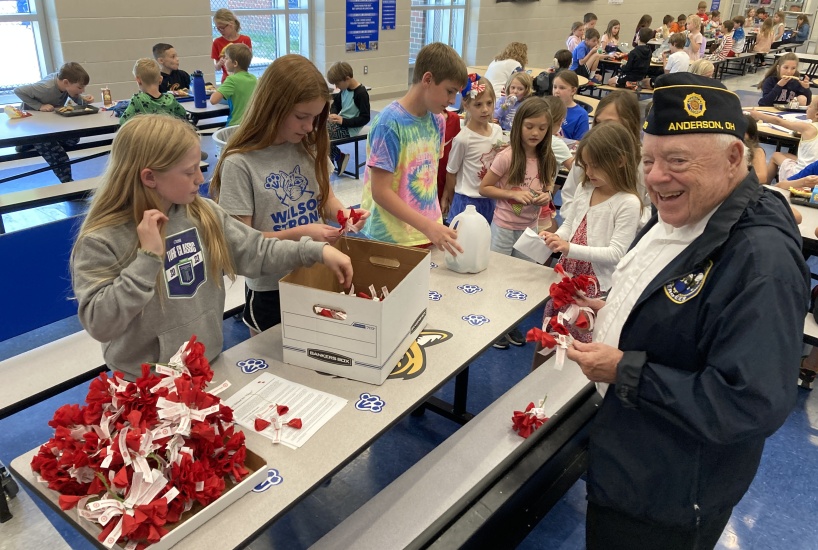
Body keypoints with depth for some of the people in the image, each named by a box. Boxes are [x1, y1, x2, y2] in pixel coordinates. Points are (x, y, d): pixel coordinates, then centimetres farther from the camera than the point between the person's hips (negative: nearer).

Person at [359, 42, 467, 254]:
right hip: (391, 241, -6)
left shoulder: (436, 120, 4)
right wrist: (428, 227, -23)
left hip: (430, 235, 6)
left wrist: (436, 225, 3)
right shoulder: (390, 123, -16)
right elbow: (381, 192, -18)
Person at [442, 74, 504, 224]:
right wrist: (450, 199, 6)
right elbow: (451, 173, -5)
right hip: (468, 200, -5)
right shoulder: (463, 139, -17)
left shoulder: (498, 130, 0)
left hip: (491, 199, 5)